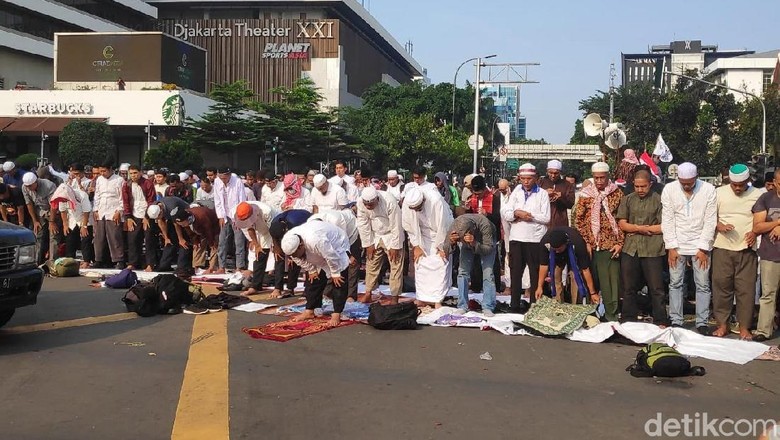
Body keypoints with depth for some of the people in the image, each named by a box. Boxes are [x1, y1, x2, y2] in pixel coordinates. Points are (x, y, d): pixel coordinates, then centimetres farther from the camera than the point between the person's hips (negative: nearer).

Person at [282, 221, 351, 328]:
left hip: (338, 248, -7)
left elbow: (332, 257, -34)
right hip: (319, 255, 7)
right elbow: (300, 260, -3)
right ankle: (309, 311, 13)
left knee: (338, 283, -12)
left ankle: (336, 315, -10)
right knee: (314, 281, 5)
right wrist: (311, 271, -1)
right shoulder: (291, 241, -23)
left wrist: (335, 274, -21)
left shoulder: (316, 240, -46)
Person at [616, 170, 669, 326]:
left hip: (652, 250, -3)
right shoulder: (627, 200, 11)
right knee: (629, 288, 10)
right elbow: (622, 224, 5)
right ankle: (628, 321, 21)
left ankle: (660, 322, 10)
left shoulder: (658, 200, 0)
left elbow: (664, 227, -6)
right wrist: (642, 228, -9)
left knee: (656, 288, 1)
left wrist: (636, 229, -6)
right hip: (630, 249, 3)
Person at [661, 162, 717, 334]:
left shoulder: (708, 190, -7)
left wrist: (703, 248, -9)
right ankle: (676, 321, 13)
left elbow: (710, 221, -6)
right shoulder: (669, 189, -3)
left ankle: (702, 322, 10)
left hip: (700, 246, -1)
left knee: (703, 285, 2)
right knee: (675, 284, 5)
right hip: (677, 245, 1)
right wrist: (671, 247, -7)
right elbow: (667, 220, -3)